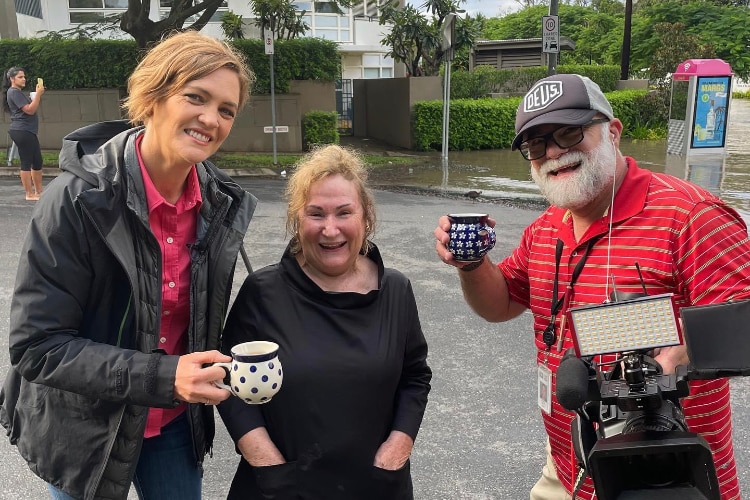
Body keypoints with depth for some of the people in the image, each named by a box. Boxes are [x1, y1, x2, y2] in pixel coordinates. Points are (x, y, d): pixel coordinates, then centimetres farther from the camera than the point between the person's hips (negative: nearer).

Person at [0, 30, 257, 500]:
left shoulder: (223, 202, -9)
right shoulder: (79, 198, -24)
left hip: (176, 425, 4)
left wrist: (207, 373, -6)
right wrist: (162, 376, -32)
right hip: (85, 432, -3)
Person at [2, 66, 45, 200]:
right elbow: (30, 110, -18)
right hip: (21, 131, -10)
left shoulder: (19, 93, 21)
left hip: (28, 131, 10)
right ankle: (29, 194, -3)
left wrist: (38, 94, 9)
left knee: (37, 161, 10)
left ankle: (38, 192, 16)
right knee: (26, 162, -7)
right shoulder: (14, 92, -10)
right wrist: (38, 94, -17)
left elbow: (33, 108, 20)